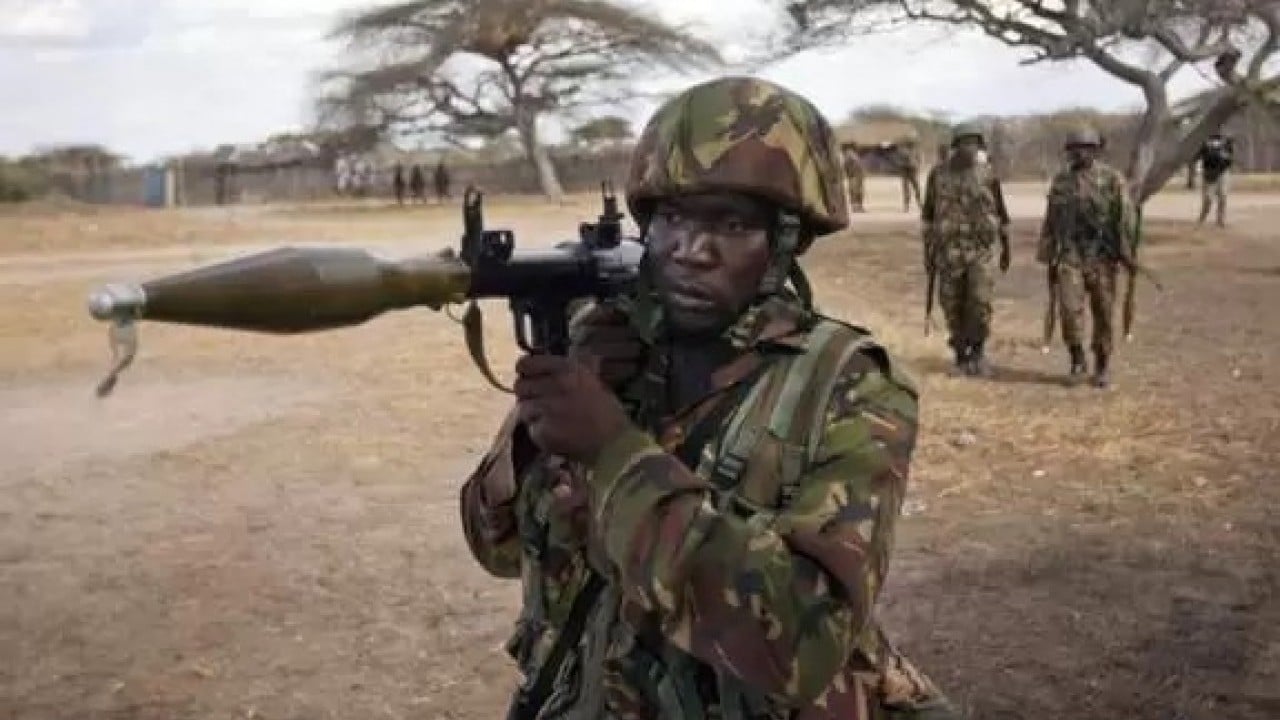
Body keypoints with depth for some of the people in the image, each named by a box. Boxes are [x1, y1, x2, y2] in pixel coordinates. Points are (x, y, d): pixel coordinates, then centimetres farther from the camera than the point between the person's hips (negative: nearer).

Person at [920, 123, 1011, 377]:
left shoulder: (988, 175, 1)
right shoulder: (938, 174, 0)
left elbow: (1001, 213, 11)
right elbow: (928, 215, 6)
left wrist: (1006, 249, 14)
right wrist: (928, 252, 3)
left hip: (981, 249, -1)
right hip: (948, 250, 1)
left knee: (980, 302, -14)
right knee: (953, 307, 3)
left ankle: (978, 351, 7)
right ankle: (961, 356, 18)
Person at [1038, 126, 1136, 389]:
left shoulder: (1112, 178, -4)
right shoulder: (1060, 180, 6)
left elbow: (1125, 219, -7)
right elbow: (1051, 222, 11)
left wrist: (1128, 255, -13)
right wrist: (1050, 260, 10)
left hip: (1102, 257, -2)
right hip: (1069, 256, 2)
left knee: (1103, 314, 4)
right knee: (1070, 309, -12)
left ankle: (1102, 368, 17)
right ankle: (1077, 362, 6)